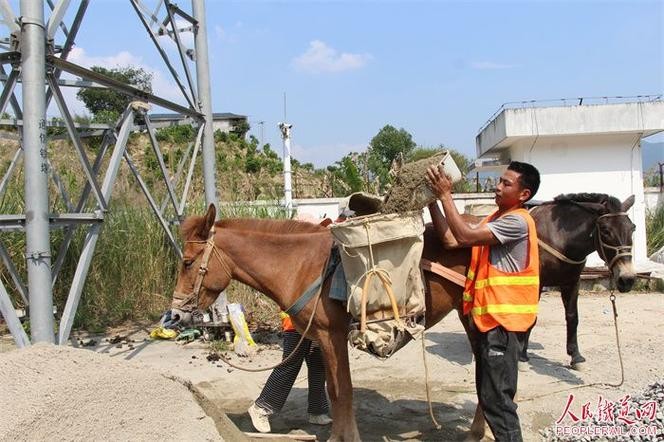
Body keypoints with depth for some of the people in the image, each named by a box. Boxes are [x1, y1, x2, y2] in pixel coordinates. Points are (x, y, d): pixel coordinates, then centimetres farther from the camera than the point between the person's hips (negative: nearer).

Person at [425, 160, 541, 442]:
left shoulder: (517, 221, -14)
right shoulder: (495, 220, 16)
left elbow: (465, 236, -22)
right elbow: (451, 241, 9)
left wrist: (445, 195, -17)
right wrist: (432, 201, 2)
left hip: (503, 321, -10)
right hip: (485, 317, 10)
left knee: (497, 398, -5)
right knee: (488, 395, 17)